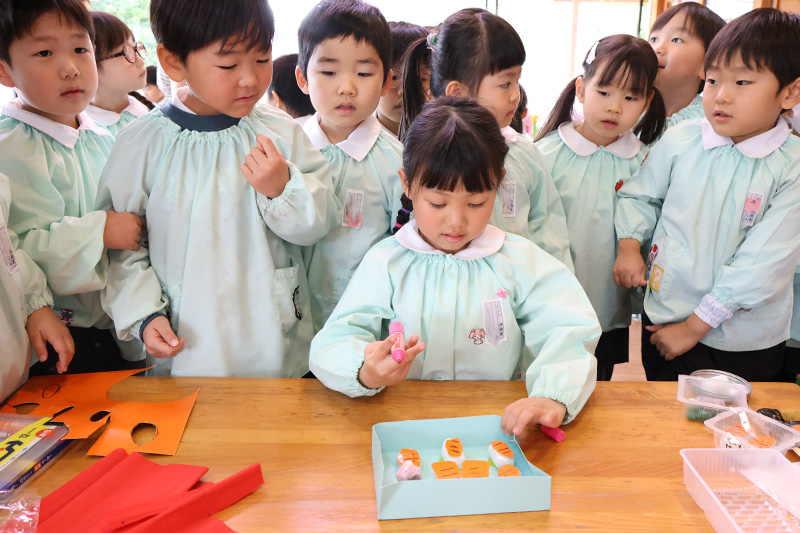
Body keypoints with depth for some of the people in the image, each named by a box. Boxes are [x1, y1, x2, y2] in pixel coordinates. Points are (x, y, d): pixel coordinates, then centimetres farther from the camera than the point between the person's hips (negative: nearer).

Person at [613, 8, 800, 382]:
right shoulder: (679, 141, -6)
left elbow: (765, 264, -17)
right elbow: (640, 195, 10)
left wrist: (694, 326, -16)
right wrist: (629, 245, -8)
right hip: (663, 322, 2)